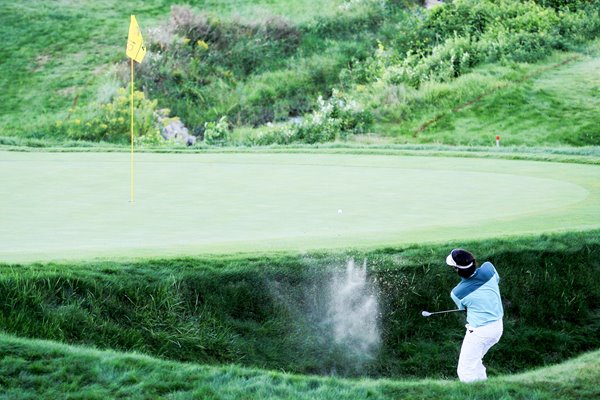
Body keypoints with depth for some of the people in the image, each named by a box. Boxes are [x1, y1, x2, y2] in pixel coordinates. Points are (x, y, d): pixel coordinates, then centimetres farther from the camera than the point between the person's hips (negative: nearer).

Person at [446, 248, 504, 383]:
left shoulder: (456, 293, -20)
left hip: (478, 332, -7)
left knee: (466, 372, 2)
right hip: (498, 326, 7)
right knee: (475, 362, 26)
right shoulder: (488, 268, -13)